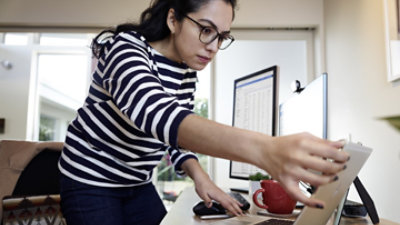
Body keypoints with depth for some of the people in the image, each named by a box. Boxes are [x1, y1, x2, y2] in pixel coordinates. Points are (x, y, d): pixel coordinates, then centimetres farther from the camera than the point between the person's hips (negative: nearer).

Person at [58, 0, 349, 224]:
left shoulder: (188, 74, -4)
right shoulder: (125, 49, -26)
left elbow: (179, 133, 3)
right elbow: (157, 114, -47)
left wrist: (198, 175, -18)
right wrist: (261, 148, -61)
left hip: (139, 185, 6)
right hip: (90, 181, -5)